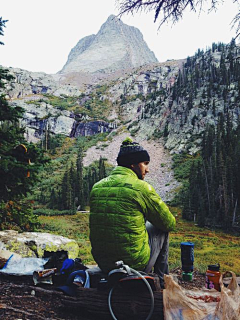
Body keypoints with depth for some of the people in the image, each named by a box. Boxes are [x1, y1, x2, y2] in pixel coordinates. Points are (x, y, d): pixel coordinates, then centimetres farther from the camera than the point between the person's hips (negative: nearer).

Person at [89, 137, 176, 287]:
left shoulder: (97, 187, 2)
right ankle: (162, 281, 30)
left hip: (103, 264, 6)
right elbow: (169, 223, -4)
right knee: (162, 229, 18)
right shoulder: (141, 187, -15)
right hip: (135, 264, -6)